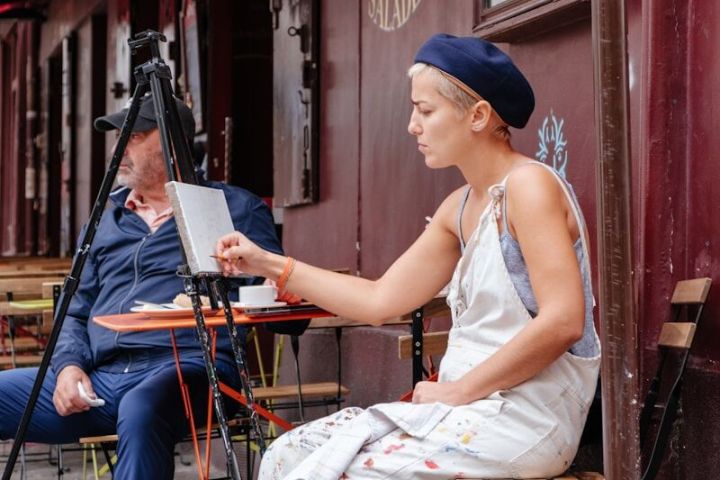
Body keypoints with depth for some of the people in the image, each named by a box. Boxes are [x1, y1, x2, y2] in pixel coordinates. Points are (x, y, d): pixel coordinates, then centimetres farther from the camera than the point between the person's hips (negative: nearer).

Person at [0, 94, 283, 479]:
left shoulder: (235, 209, 8)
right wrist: (69, 364, 2)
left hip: (185, 366, -5)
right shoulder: (107, 220, 23)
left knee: (140, 409, -38)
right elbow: (76, 312, 23)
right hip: (99, 378, 6)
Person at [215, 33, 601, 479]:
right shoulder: (460, 208, 13)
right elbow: (380, 300, 14)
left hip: (526, 420, -8)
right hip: (475, 407, 8)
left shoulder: (528, 184, -13)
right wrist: (269, 264, 12)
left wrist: (460, 390, -17)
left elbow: (563, 321, -22)